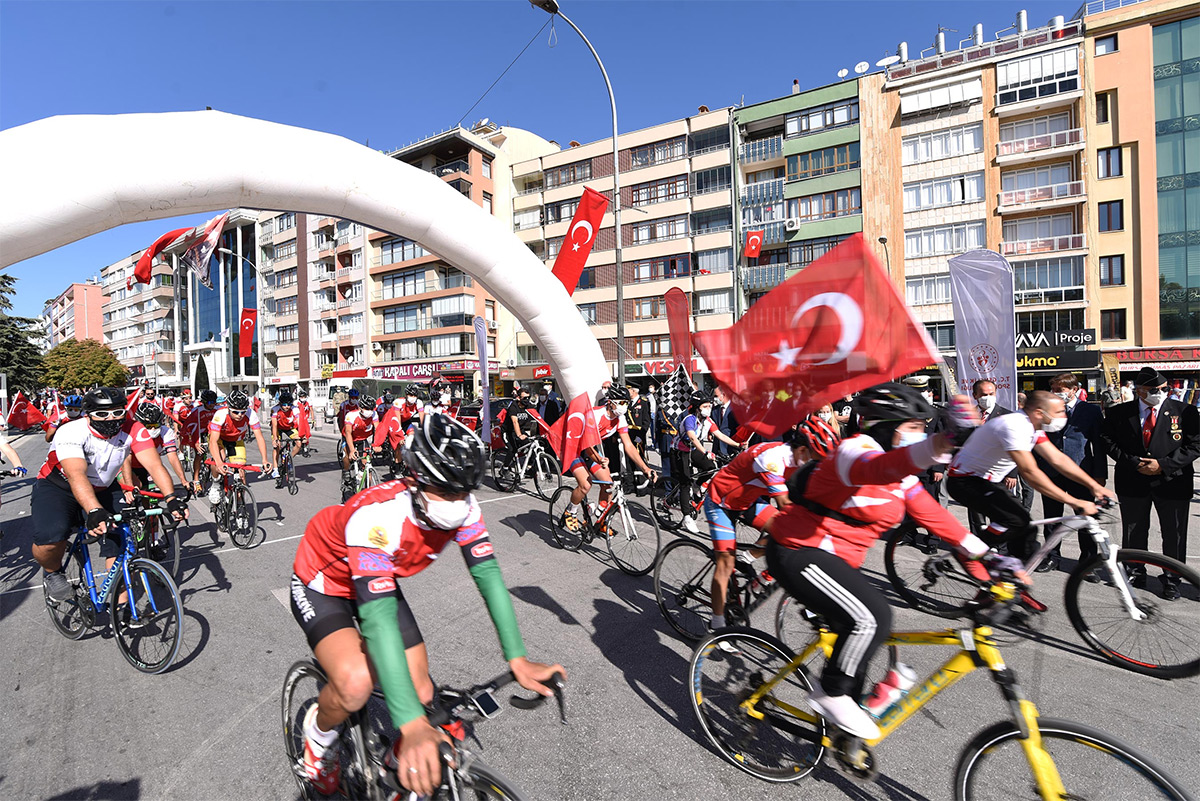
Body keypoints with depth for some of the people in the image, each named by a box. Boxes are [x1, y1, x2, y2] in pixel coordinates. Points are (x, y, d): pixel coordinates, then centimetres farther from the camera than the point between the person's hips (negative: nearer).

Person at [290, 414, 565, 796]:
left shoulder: (462, 506, -25)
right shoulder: (378, 516, -42)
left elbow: (488, 574, -24)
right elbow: (379, 618, -47)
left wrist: (517, 660, -32)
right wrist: (413, 726, -52)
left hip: (382, 580, 5)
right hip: (322, 585, -5)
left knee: (420, 692, -2)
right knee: (356, 683, -29)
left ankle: (401, 764, 31)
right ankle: (320, 730, 8)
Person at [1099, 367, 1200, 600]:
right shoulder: (1118, 413, -1)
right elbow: (1108, 441, 0)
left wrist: (1163, 464, -13)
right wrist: (1133, 462, -11)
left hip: (1172, 482, 0)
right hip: (1133, 482, 1)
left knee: (1174, 535, 8)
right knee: (1134, 532, 12)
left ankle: (1172, 579, 24)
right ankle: (1135, 573, 29)